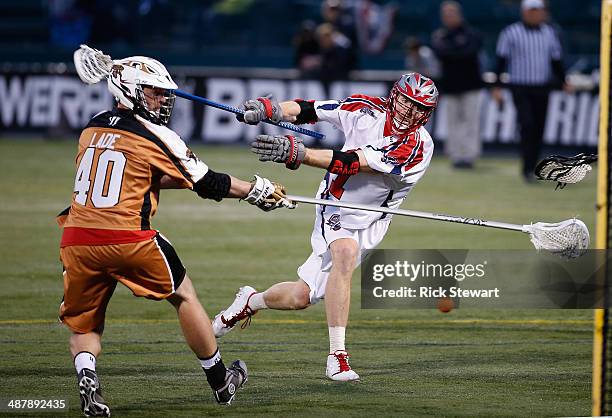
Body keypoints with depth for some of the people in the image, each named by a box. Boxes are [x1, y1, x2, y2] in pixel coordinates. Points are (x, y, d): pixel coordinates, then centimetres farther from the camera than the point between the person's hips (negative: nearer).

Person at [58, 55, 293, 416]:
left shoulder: (93, 128, 14)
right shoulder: (155, 136, -2)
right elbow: (207, 184, 4)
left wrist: (171, 177, 28)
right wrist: (257, 190, 16)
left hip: (78, 238, 4)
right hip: (128, 238, -4)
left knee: (84, 323, 18)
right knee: (184, 297, 17)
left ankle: (86, 373, -14)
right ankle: (221, 383, 28)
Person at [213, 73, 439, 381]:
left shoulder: (418, 146, -23)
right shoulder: (368, 109, -9)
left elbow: (351, 163, -32)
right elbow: (307, 110, -5)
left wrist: (296, 153, -40)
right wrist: (270, 109, -25)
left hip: (368, 223, -1)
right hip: (334, 207, 1)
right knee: (345, 253, -25)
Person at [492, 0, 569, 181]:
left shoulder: (550, 33, 9)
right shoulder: (511, 33, -2)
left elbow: (556, 61, 15)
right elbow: (501, 61, -2)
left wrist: (564, 82, 2)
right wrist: (497, 87, -9)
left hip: (542, 89, 4)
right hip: (520, 88, -4)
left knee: (538, 130, 4)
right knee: (527, 124, -19)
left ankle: (531, 169, 16)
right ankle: (527, 169, -16)